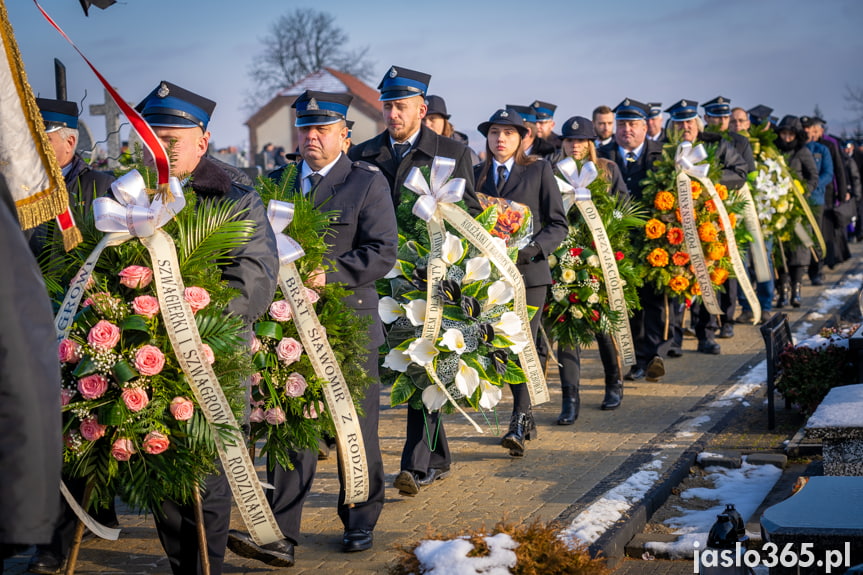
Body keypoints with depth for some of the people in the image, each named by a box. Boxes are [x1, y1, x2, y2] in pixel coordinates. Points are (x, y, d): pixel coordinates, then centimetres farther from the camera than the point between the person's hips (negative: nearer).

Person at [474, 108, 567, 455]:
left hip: (529, 273, -4)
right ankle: (526, 417, 23)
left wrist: (525, 251, -15)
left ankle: (519, 424, -13)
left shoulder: (539, 171, 2)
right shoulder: (476, 175, 12)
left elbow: (558, 225, -1)